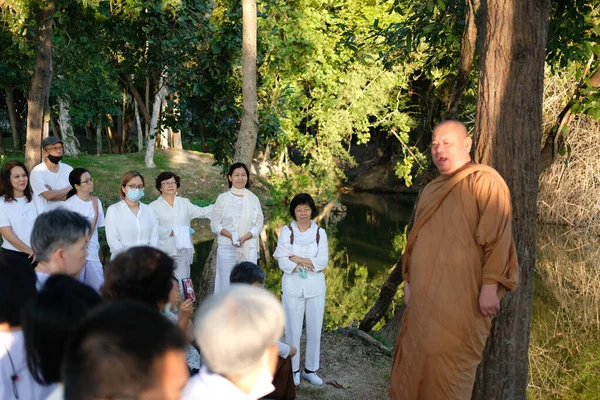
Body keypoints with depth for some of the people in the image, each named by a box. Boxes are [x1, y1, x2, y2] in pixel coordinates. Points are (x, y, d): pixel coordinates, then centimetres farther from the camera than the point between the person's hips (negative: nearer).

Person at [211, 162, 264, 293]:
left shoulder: (253, 199, 6)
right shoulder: (222, 198, 4)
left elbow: (259, 224, 4)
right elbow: (215, 224, 3)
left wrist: (244, 238, -13)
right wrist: (231, 236, -14)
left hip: (249, 248, 1)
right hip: (226, 248, 0)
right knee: (226, 283, -1)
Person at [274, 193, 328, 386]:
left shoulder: (320, 233, 2)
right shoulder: (286, 231, -2)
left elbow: (323, 262, -7)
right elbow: (283, 263, -9)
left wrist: (297, 259, -13)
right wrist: (309, 264, -14)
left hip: (315, 287, 2)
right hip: (293, 287, -2)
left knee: (314, 329, 7)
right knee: (293, 329, 4)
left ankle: (310, 369, 21)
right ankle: (293, 369, 16)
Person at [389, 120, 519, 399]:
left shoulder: (484, 181, -7)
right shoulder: (431, 191, 17)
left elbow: (497, 237, -15)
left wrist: (490, 287, -19)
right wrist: (409, 282, 17)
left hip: (460, 298, -8)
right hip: (425, 298, 8)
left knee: (444, 364, -5)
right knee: (416, 362, 12)